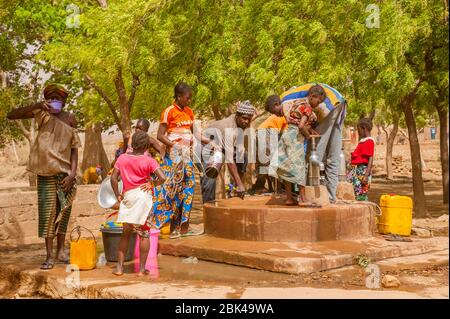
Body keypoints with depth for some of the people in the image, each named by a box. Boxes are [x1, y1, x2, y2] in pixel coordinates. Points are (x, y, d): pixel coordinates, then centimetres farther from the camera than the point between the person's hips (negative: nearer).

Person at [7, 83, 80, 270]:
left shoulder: (70, 118, 5)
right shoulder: (41, 113, 0)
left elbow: (74, 148, 3)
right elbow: (11, 115, -10)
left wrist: (73, 173, -7)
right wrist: (36, 106, -23)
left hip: (65, 172, 2)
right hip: (46, 172, -2)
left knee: (64, 211, 6)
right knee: (48, 211, -5)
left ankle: (61, 251, 19)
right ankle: (49, 256, 0)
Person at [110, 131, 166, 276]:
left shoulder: (122, 158, 3)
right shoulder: (148, 161, -5)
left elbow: (113, 178, -1)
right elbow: (162, 177, -15)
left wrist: (117, 195, 6)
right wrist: (152, 184, 2)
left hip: (127, 197, 3)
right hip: (143, 195, -2)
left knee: (126, 233, 15)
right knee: (144, 233, 7)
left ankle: (119, 267, 12)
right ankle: (142, 269, 7)